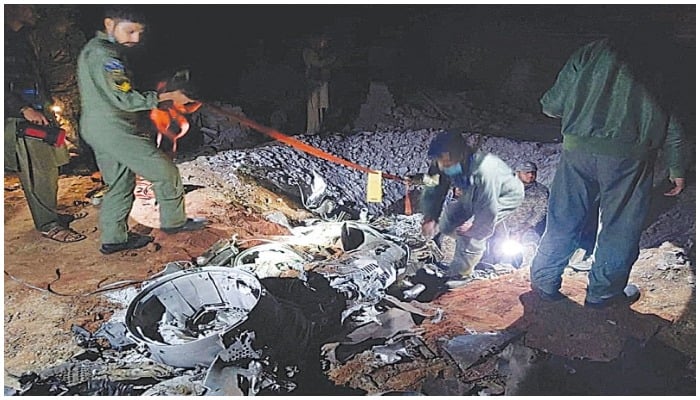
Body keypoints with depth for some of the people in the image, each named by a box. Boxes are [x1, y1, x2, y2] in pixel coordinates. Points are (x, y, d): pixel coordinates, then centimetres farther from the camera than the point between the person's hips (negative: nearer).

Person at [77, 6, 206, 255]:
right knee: (164, 170, -3)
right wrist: (166, 97, -17)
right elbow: (125, 99, -21)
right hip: (111, 129, -11)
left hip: (96, 128, 11)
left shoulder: (93, 49, 17)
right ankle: (173, 222, 10)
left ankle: (112, 239, 21)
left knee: (120, 183, 16)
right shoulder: (104, 54, -17)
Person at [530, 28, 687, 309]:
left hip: (578, 149, 1)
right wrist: (676, 168, 17)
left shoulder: (588, 53, 11)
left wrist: (549, 107, 30)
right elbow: (671, 122, 12)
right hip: (629, 155, -1)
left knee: (563, 218, 11)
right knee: (620, 226, 11)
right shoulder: (659, 63, 14)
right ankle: (603, 293, 19)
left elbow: (552, 106, 7)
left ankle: (544, 282, 21)